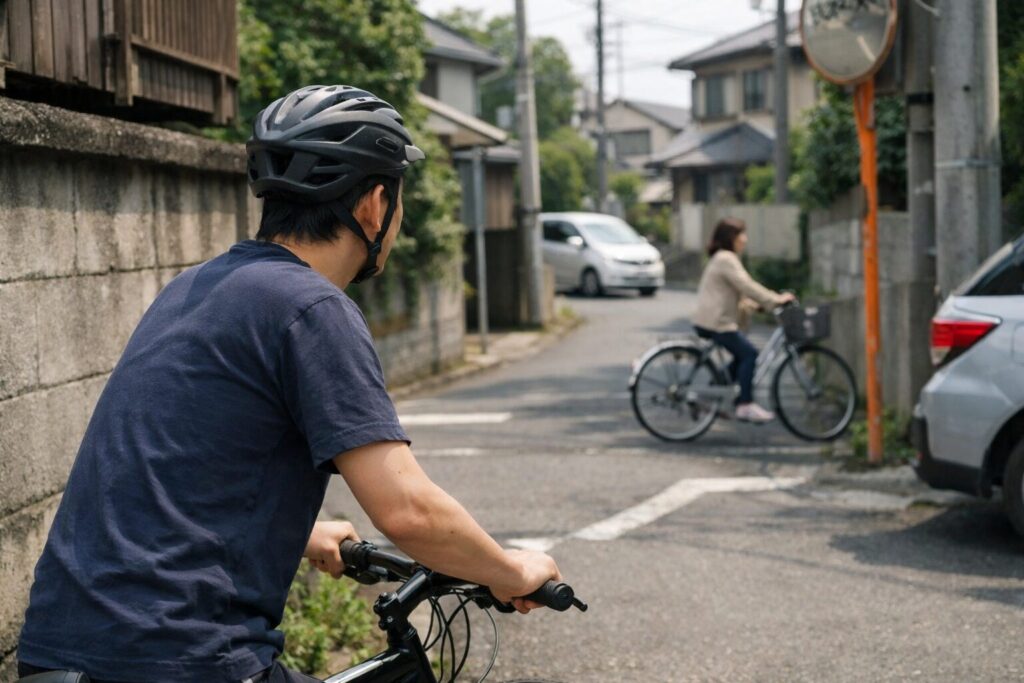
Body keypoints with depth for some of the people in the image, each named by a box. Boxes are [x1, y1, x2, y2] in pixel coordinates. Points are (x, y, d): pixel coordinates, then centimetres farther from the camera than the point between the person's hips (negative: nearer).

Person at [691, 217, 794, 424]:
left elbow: (743, 288, 24)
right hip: (716, 322, -11)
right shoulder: (726, 259, -14)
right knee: (749, 354, -11)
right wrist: (775, 300, -18)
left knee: (742, 356, 13)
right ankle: (745, 405, -11)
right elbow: (746, 286, -21)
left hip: (709, 319, 11)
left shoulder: (723, 258, 21)